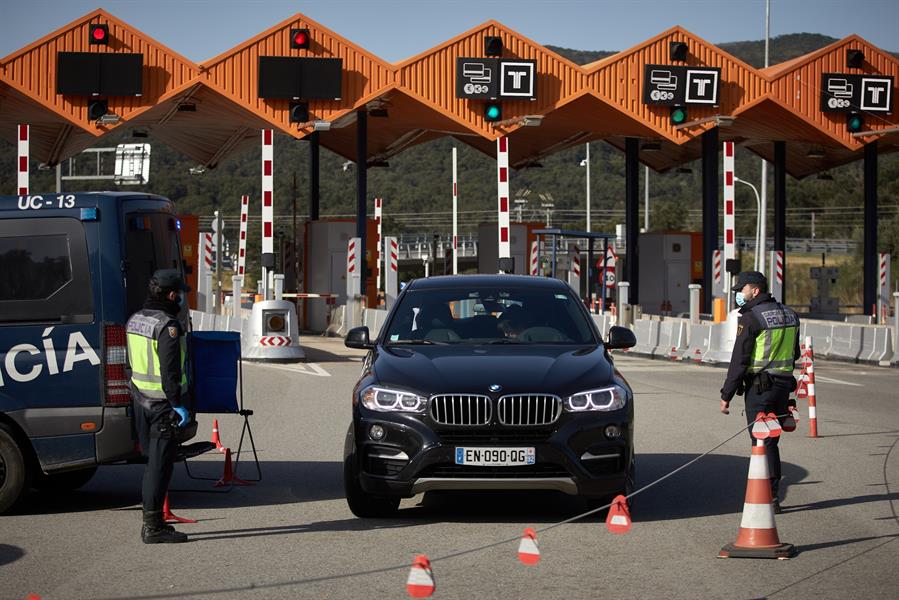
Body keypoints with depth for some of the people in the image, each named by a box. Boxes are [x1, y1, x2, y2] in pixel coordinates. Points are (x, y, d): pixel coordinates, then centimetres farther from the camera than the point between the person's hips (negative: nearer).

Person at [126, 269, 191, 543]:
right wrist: (179, 405, -19)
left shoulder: (135, 320, 11)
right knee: (160, 464, -4)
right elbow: (170, 371, -21)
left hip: (141, 400, 9)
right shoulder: (168, 325, -17)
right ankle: (153, 527, -3)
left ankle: (151, 522, 21)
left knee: (153, 461, 16)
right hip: (163, 404, -9)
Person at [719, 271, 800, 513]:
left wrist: (726, 395, -9)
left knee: (762, 443, -4)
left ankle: (769, 499, -5)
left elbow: (739, 360, -14)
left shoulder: (751, 318, -12)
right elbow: (795, 354, 19)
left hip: (759, 388, -7)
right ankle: (772, 494, 17)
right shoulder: (789, 315, 12)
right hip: (783, 385, 7)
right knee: (771, 442, 14)